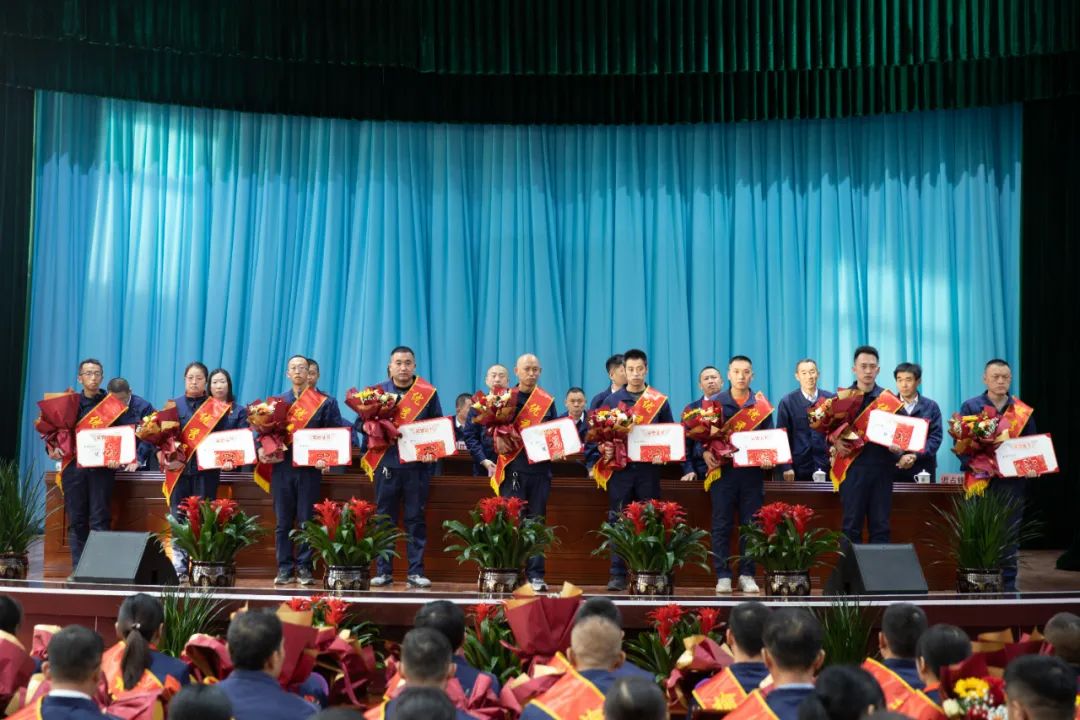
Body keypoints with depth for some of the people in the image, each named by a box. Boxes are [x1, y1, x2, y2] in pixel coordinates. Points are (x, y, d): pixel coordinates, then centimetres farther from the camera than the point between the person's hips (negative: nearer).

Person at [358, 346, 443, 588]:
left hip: (417, 465, -1)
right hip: (386, 464, 1)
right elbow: (360, 423, 11)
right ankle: (383, 571, 10)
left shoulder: (428, 393, 7)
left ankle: (416, 571, 7)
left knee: (416, 518, 2)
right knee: (384, 519, 4)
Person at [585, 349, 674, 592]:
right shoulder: (611, 400, 8)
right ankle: (618, 574, 5)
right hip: (620, 469, 0)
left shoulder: (660, 401, 7)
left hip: (648, 469, 0)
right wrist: (603, 449, -11)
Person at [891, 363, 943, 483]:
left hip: (923, 469, 1)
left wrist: (916, 456, -13)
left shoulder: (931, 407, 9)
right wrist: (899, 456, -17)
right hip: (895, 469, -1)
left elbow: (935, 437, 1)